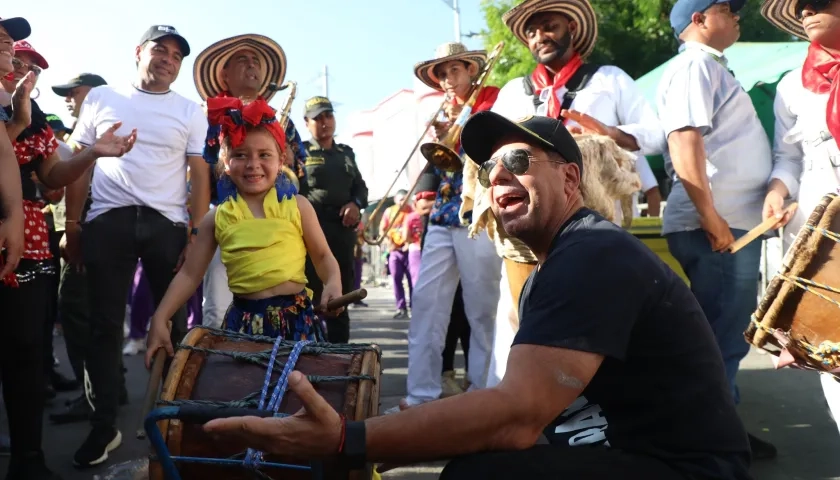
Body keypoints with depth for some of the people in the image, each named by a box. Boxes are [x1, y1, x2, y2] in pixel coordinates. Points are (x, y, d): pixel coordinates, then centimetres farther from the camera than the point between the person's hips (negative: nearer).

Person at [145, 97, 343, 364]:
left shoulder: (297, 206, 1)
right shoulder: (217, 218, 4)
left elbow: (322, 255, 9)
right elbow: (189, 274, 8)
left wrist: (333, 283, -11)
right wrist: (159, 319, 1)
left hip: (296, 317, -1)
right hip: (245, 320, 1)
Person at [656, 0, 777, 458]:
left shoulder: (710, 68, 23)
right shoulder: (693, 65, -8)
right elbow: (684, 140, -20)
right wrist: (710, 215, -24)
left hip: (733, 220, 10)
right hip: (715, 223, -10)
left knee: (725, 330, 14)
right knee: (721, 334, -5)